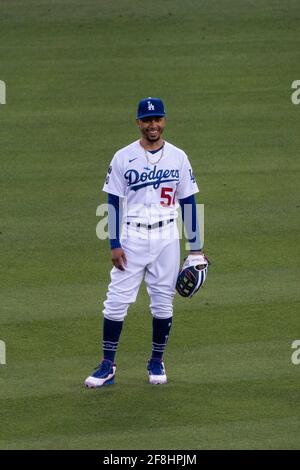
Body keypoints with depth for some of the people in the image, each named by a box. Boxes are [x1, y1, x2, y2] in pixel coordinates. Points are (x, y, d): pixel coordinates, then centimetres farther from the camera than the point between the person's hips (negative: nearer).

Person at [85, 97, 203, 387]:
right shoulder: (123, 158, -1)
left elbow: (188, 202, 7)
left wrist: (195, 246, 5)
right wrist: (114, 245, -8)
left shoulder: (178, 157, 4)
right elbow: (114, 202, -1)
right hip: (132, 239, -1)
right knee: (117, 301, -4)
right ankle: (108, 366, 2)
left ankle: (157, 363, 20)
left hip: (167, 240, 1)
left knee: (163, 302, 6)